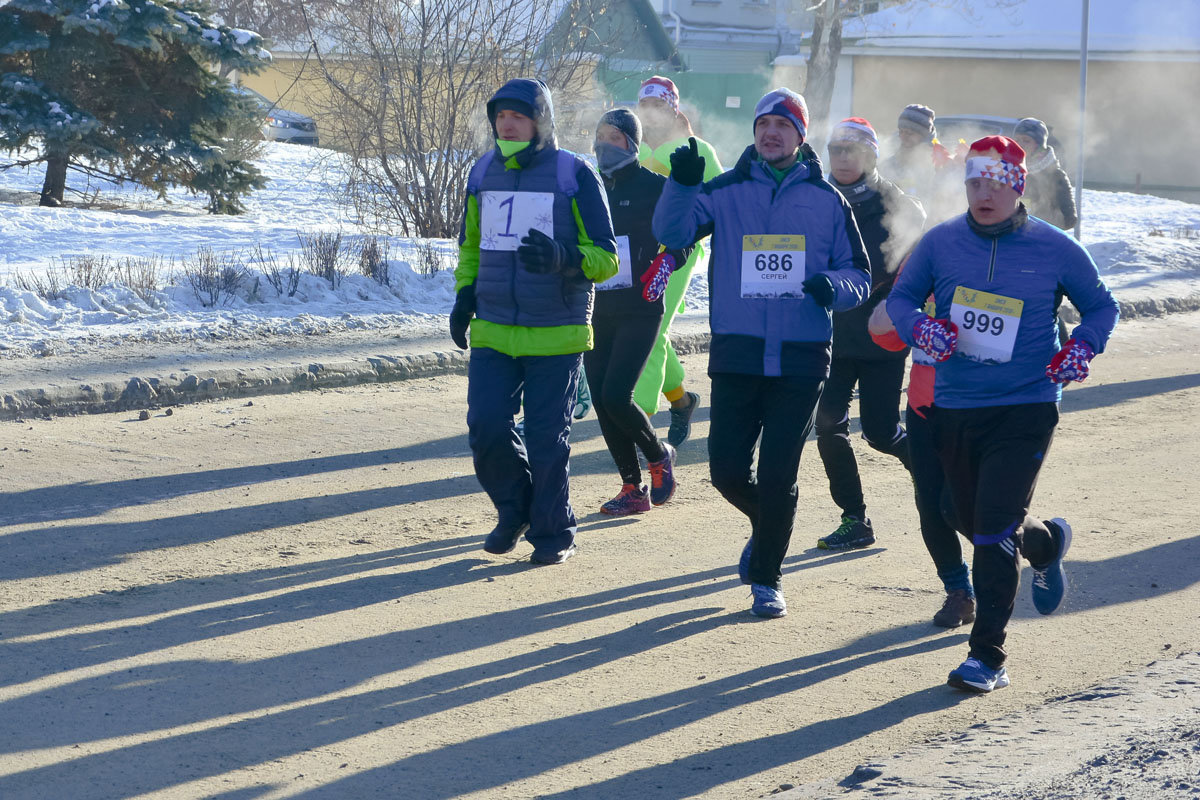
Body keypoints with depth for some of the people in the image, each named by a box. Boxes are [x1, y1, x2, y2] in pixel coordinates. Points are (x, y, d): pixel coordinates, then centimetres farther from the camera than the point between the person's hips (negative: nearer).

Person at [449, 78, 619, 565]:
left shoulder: (574, 175, -6)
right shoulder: (484, 173, 9)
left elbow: (605, 258, -6)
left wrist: (562, 259, -25)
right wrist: (464, 295, 9)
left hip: (555, 334, -4)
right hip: (492, 332, 4)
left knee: (546, 439, -1)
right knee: (485, 428, -4)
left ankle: (553, 532, 17)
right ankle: (514, 509, 22)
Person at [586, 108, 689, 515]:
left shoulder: (653, 187, -5)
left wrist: (665, 262, -21)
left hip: (639, 311, -6)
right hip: (598, 311, 6)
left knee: (615, 396, -15)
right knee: (602, 402, 2)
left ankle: (658, 454, 12)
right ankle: (633, 489, 12)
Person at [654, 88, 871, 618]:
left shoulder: (826, 201, 6)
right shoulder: (725, 192, 5)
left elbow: (859, 276, 9)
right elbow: (672, 233, -9)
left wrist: (833, 287, -14)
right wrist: (682, 184, -26)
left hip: (801, 360, -1)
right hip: (736, 355, 1)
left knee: (778, 477, -1)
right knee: (727, 470, 1)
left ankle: (766, 578, 15)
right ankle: (766, 525, 34)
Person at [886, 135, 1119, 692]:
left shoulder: (1054, 249, -5)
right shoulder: (940, 242, 0)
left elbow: (1101, 306, 8)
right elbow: (901, 296, 10)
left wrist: (1082, 347, -12)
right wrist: (920, 326, -12)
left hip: (1025, 410, -4)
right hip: (953, 409, 4)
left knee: (994, 533, -13)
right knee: (971, 523, 18)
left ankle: (988, 656, -4)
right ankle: (1046, 542, 50)